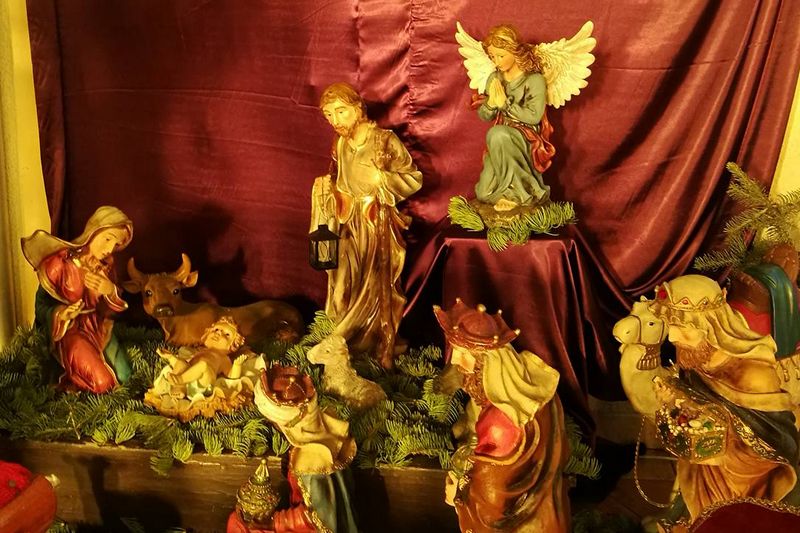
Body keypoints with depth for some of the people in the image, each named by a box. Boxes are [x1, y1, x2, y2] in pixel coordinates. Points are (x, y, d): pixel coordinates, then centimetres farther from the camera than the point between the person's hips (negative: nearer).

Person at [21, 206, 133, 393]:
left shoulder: (106, 263, -5)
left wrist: (111, 291, -27)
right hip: (70, 330, -5)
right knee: (101, 383, -15)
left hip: (98, 327, 5)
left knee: (123, 376, 3)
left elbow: (110, 308, -4)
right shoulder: (59, 262, -22)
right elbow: (42, 304, -13)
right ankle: (62, 368, 13)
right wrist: (59, 314, -35)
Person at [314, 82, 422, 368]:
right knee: (344, 290, 1)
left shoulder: (385, 140, -9)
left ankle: (383, 360, 11)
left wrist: (378, 177, -16)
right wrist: (329, 188, 3)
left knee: (377, 293, -3)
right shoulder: (341, 144, 9)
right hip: (350, 226, 5)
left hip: (379, 227, -5)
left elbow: (414, 179, -7)